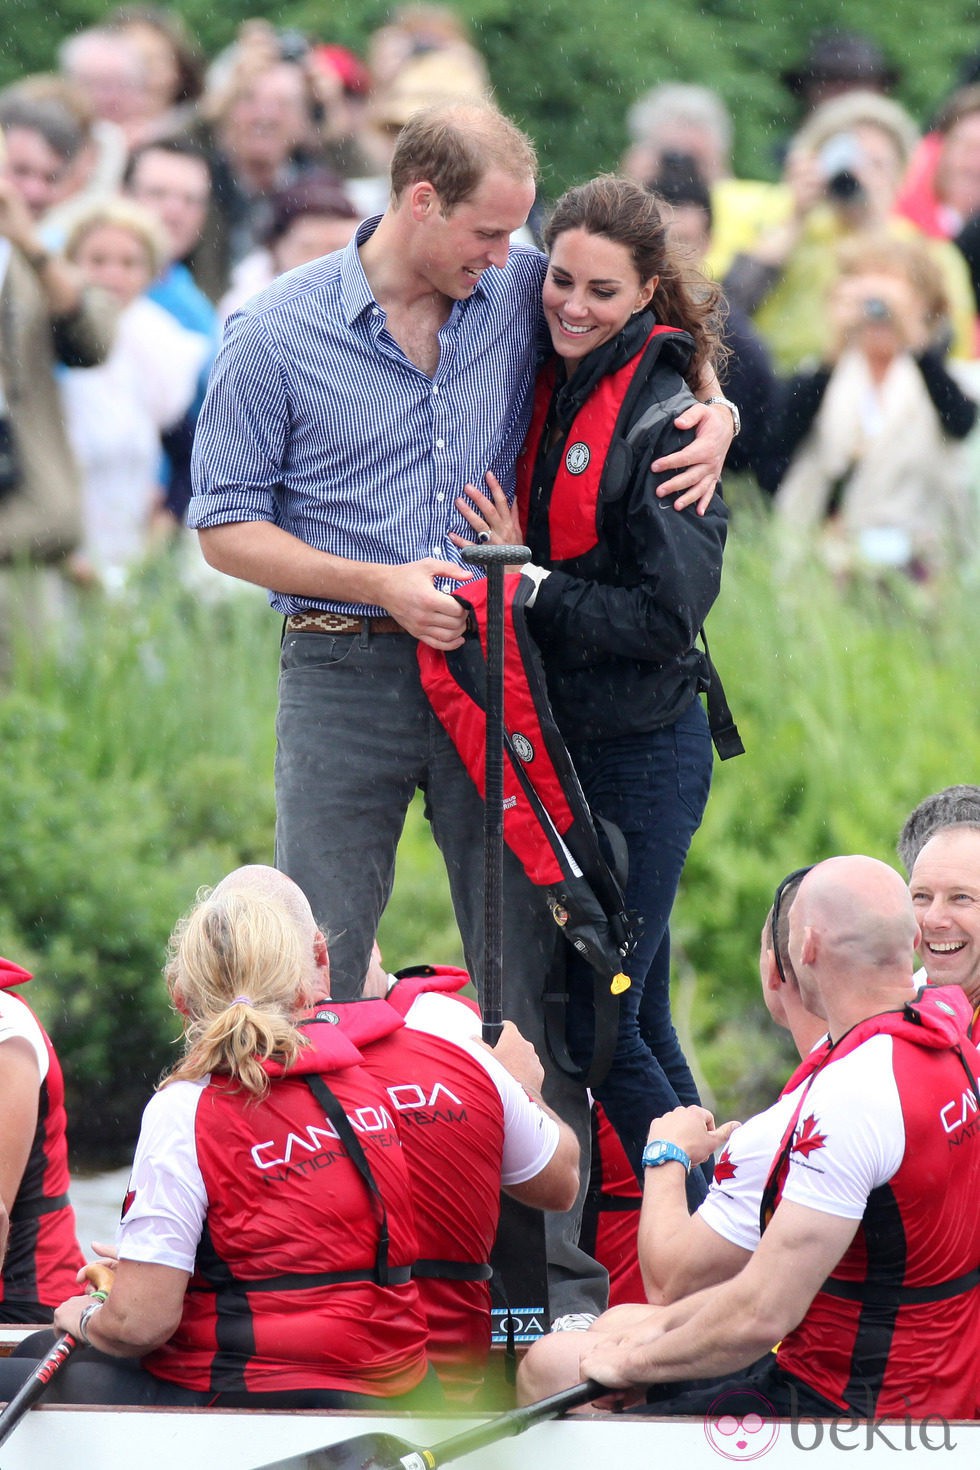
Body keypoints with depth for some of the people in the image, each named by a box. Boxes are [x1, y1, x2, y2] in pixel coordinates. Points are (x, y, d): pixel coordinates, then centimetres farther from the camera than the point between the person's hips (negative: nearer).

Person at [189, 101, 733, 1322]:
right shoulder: (278, 336, -5)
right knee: (316, 976, -3)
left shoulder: (519, 297, 3)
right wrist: (382, 585, -13)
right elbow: (226, 527, -2)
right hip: (344, 677, -3)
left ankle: (558, 1269, 5)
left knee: (530, 971, 1)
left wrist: (715, 409, 1)